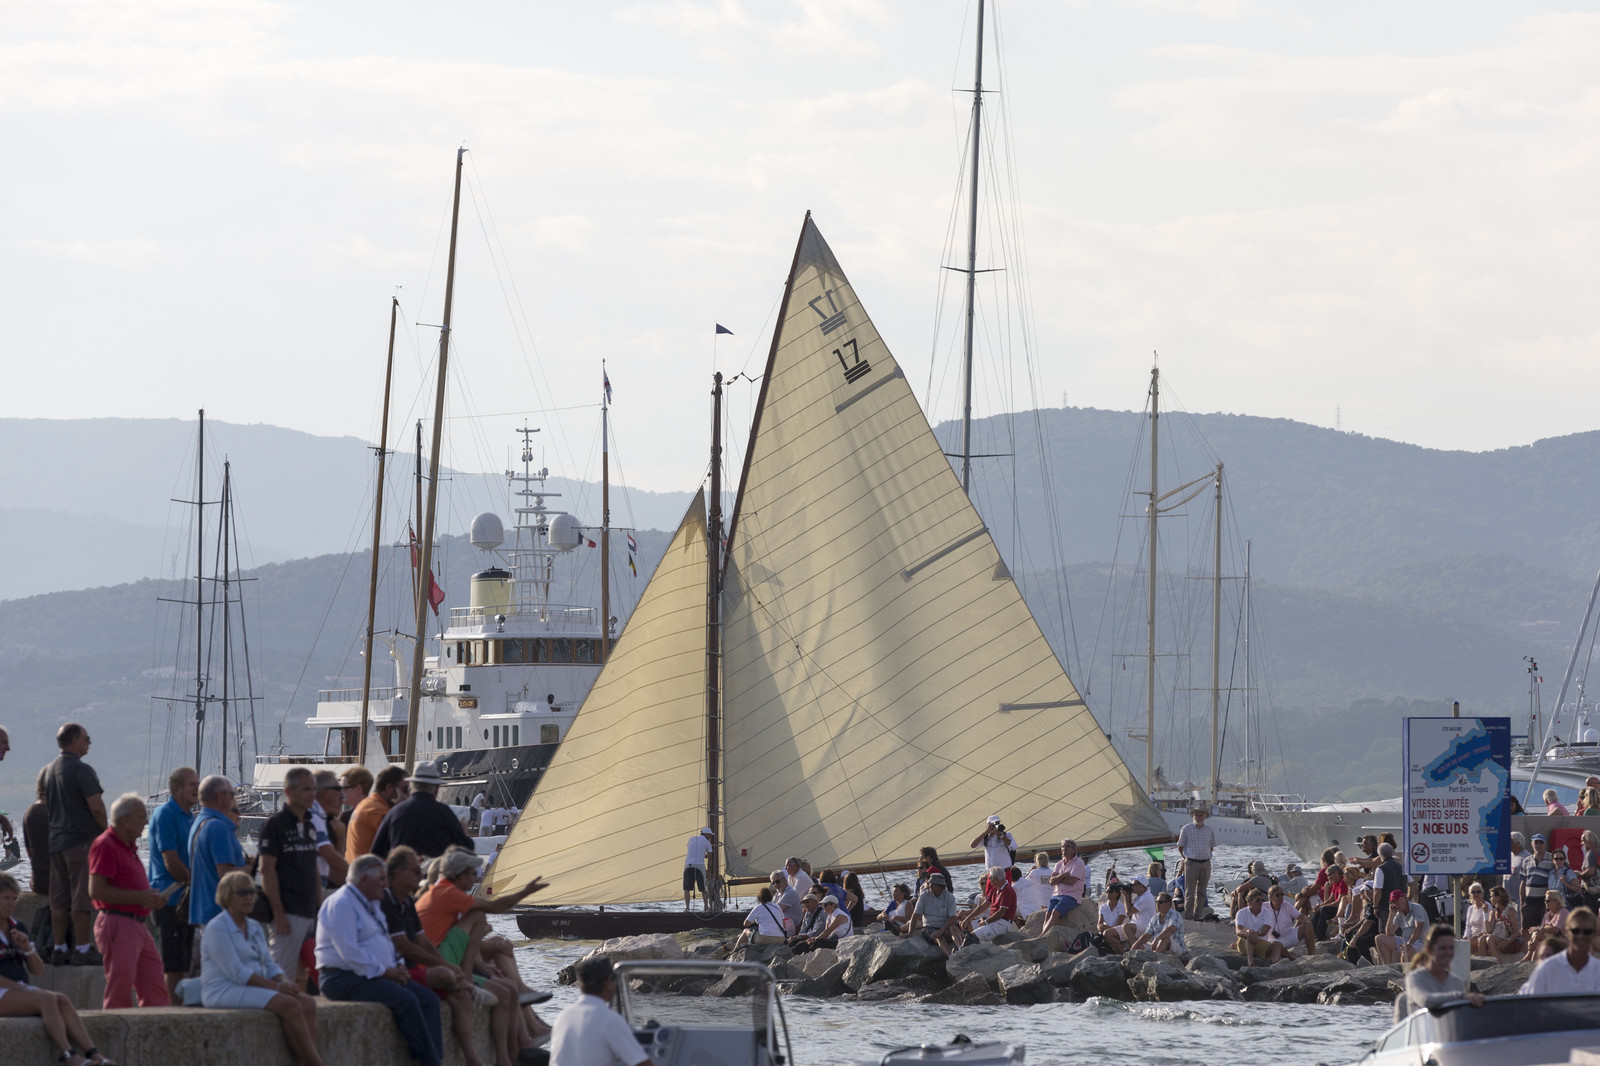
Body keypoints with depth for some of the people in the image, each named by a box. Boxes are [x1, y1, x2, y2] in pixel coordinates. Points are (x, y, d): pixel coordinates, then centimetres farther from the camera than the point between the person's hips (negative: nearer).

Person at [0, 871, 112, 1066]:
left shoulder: (18, 928, 17)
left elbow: (37, 970, 15)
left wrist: (27, 948, -5)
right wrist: (19, 987, -15)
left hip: (20, 990, 7)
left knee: (62, 1000, -22)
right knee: (47, 999, -31)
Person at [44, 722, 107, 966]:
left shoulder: (50, 770, 12)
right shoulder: (82, 770, -13)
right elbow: (96, 807, -16)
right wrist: (107, 830, -2)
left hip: (56, 841, 8)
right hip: (83, 840, -8)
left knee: (59, 900, 9)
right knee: (82, 898, -5)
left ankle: (59, 949, 11)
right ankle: (82, 950, -5)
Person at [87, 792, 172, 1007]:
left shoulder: (129, 846, 21)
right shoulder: (105, 845, -10)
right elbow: (96, 890, -19)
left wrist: (150, 899, 15)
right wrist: (139, 897, -19)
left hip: (137, 924, 10)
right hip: (117, 923, -10)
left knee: (155, 993, 8)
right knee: (120, 995, -8)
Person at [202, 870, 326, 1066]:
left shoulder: (255, 928, 17)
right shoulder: (217, 928, -9)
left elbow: (270, 965, 15)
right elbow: (236, 972, -17)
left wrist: (284, 982, -8)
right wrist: (276, 986, -19)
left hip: (254, 988, 8)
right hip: (224, 991, -8)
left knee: (307, 1003, -16)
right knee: (289, 1005, -28)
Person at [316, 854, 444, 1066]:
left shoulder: (371, 905, 20)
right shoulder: (341, 904, -13)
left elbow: (385, 943, 28)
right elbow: (349, 953, -21)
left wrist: (396, 969, 7)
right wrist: (385, 972, -16)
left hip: (374, 975, 10)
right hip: (343, 978, -10)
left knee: (429, 1000, -7)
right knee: (406, 1000, -27)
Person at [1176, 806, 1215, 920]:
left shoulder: (1209, 830, 9)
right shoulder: (1186, 829, 0)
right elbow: (1180, 847, 5)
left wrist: (1205, 857, 10)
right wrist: (1187, 859, 4)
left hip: (1206, 863, 3)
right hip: (1191, 863, -3)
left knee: (1201, 892, 7)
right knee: (1190, 892, -5)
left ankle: (1198, 915, 12)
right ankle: (1188, 916, -3)